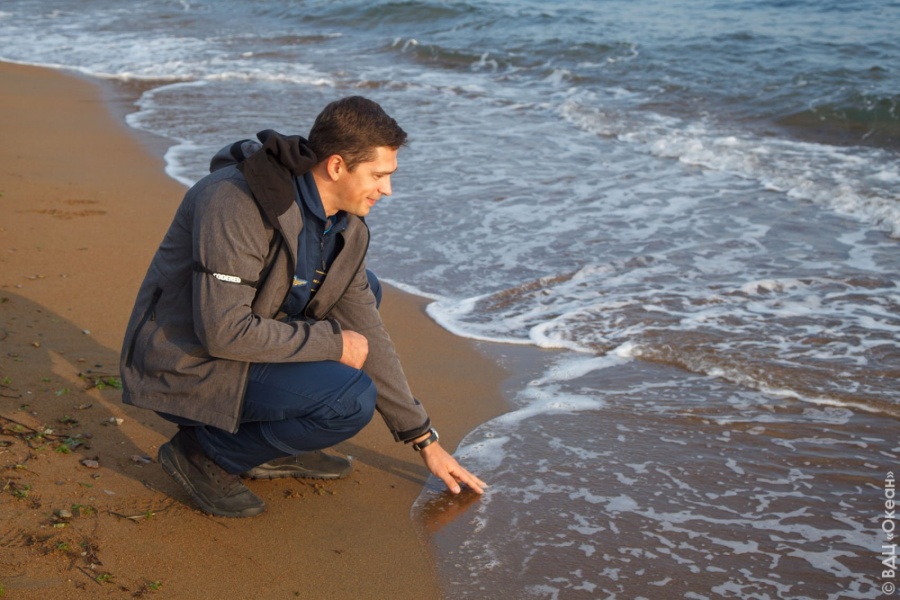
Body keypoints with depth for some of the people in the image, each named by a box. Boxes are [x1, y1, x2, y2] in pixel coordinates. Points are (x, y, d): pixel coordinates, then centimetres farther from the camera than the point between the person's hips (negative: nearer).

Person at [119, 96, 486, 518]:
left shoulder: (344, 225, -1)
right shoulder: (237, 202, -26)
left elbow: (366, 335, 5)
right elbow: (223, 330, -30)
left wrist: (425, 441, 8)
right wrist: (332, 343, -19)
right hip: (186, 370, -9)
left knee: (364, 289, 11)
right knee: (352, 399, -22)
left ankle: (274, 442, 9)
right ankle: (205, 452, -3)